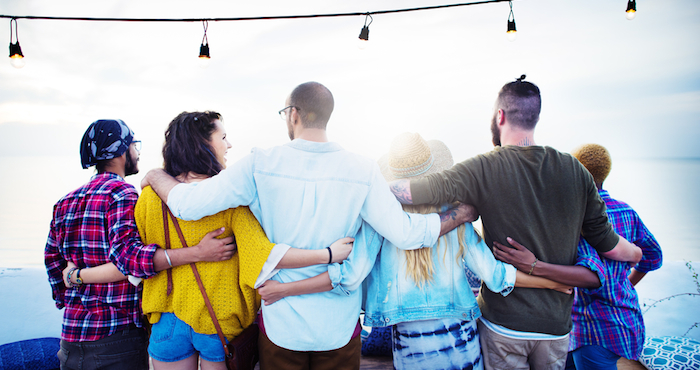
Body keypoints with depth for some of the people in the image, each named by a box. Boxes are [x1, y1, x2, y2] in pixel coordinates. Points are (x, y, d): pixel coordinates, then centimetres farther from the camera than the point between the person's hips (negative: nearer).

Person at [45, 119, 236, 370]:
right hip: (116, 336, -8)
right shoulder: (121, 193, -14)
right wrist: (198, 253, -35)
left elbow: (52, 258, 15)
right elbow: (126, 252, -28)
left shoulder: (65, 202, 11)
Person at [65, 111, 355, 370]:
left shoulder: (152, 194, -6)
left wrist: (80, 276, 14)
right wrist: (329, 254, -25)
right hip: (220, 323, -2)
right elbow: (262, 255, -28)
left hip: (169, 321, 3)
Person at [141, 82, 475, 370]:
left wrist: (156, 175, 8)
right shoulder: (362, 171, -13)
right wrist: (464, 212, 0)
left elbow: (188, 204, -14)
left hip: (281, 324, 0)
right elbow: (404, 233, -16)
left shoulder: (260, 165, -14)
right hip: (339, 328, 1)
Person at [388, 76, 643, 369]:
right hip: (556, 324, 4)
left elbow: (402, 191, -22)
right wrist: (637, 253, 25)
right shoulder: (574, 170, -3)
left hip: (503, 323, -3)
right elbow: (609, 246, 3)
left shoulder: (484, 169, -15)